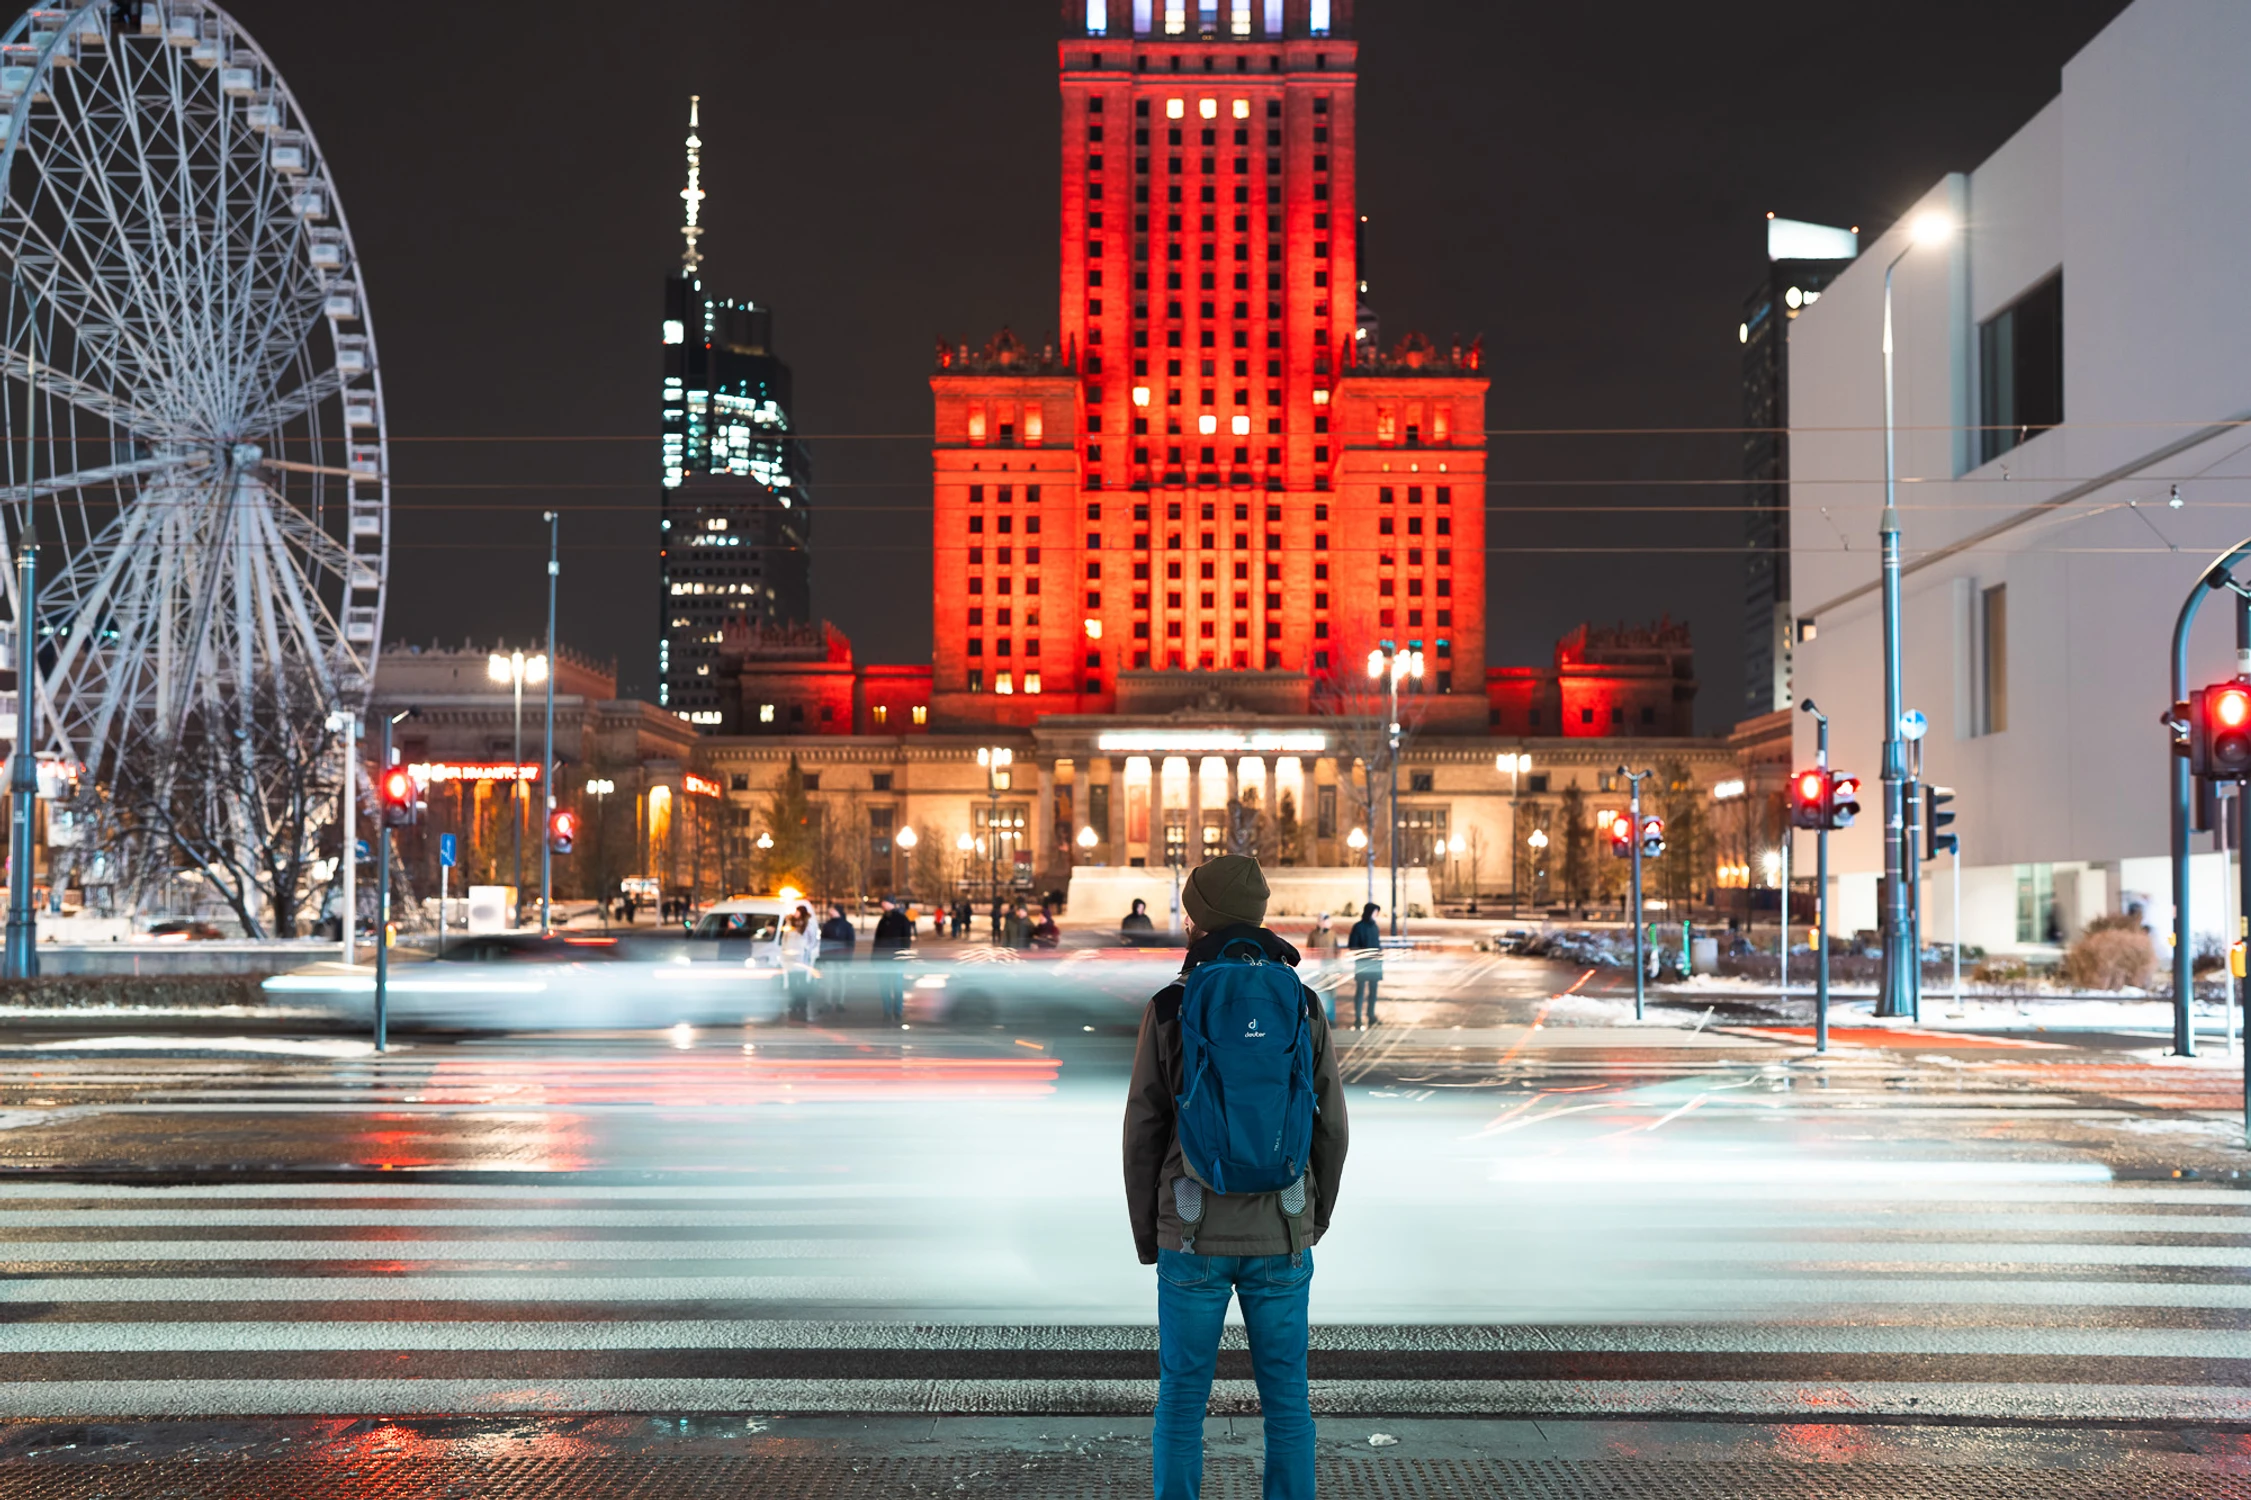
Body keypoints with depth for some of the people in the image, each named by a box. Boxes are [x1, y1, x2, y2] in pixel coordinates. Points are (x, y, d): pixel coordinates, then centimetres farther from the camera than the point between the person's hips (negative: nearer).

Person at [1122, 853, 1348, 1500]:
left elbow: (1143, 1132, -5)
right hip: (1280, 1238, 2)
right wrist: (1315, 1220, 16)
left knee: (1182, 1396, 11)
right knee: (1285, 1396, 12)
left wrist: (1145, 1232, 7)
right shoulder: (1303, 1007, -2)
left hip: (1195, 1234, -1)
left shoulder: (1168, 1010, -8)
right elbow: (1330, 1129, 2)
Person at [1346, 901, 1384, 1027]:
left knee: (1373, 991, 9)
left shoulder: (1375, 927, 11)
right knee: (1360, 991, -3)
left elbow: (1378, 946, 16)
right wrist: (1364, 952, -20)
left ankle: (1371, 1016, 17)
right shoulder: (1358, 927, -6)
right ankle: (1357, 1018, 0)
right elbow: (1352, 946, -8)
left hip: (1375, 965, 5)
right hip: (1362, 965, -5)